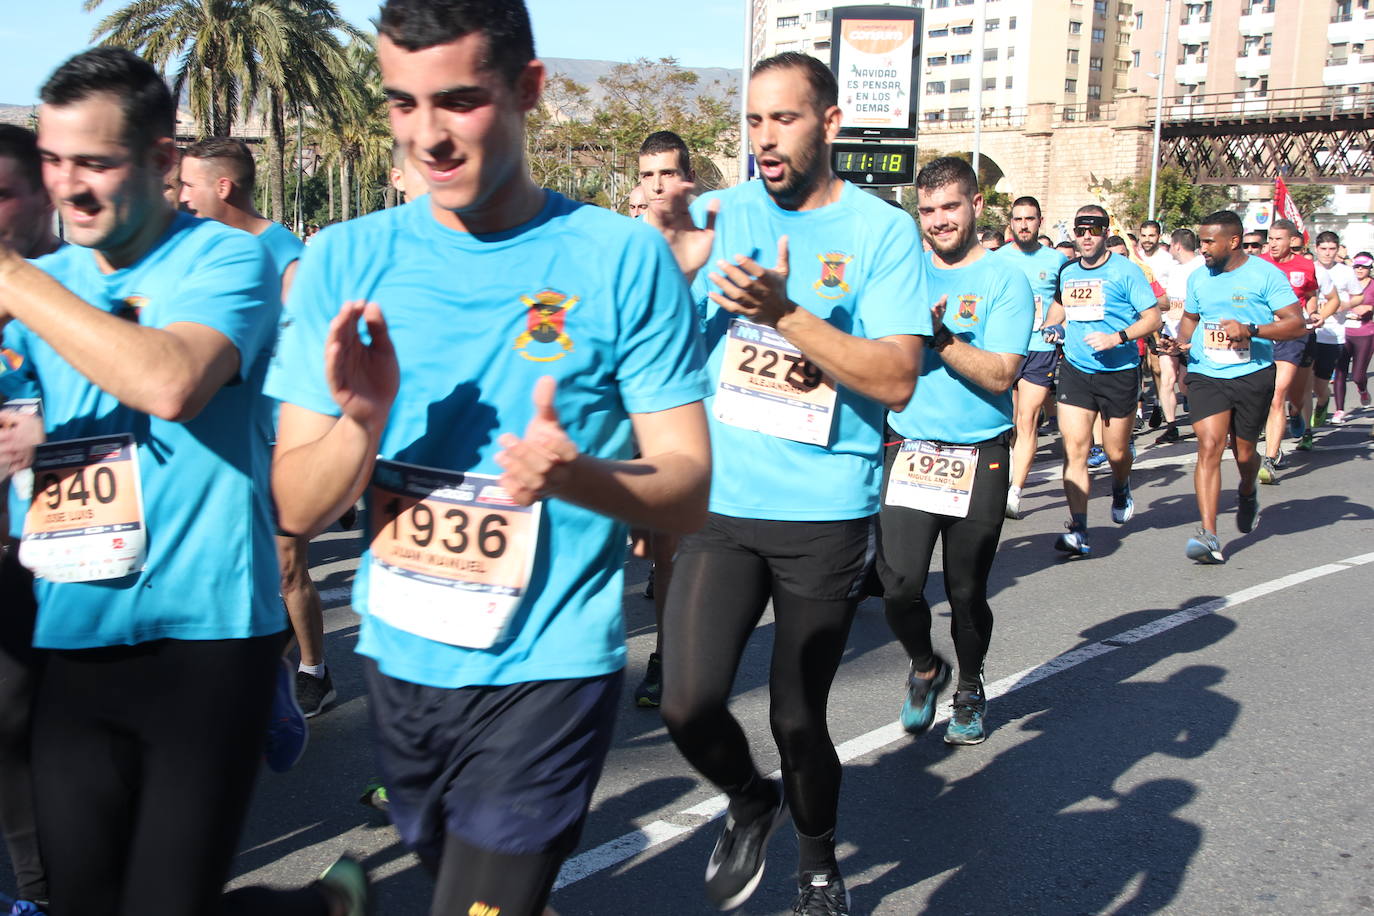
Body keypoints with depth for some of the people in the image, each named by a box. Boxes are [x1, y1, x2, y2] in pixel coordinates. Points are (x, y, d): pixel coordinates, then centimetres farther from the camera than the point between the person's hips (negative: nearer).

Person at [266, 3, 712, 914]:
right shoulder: (348, 260, -2)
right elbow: (298, 509, -2)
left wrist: (578, 477, -30)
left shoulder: (623, 258, -11)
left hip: (547, 674, -4)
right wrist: (362, 422, -23)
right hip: (399, 663, 4)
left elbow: (689, 492, -9)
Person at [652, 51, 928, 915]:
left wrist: (785, 312, -22)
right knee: (689, 707, -9)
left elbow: (897, 380, -13)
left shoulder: (882, 231, -4)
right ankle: (750, 802, 26)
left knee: (798, 721, 7)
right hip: (720, 503, 2)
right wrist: (676, 272, -15)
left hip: (826, 516, -2)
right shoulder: (718, 215, 4)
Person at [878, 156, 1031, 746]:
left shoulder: (1006, 281, -2)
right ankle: (924, 669, 22)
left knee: (967, 591, 8)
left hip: (979, 458, -2)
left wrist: (936, 333, -19)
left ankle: (970, 688, 35)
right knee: (899, 586, -9)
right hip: (908, 449, 2)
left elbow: (1000, 373, -12)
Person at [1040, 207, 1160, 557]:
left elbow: (1153, 318, -8)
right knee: (1074, 449, -10)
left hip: (1118, 372, -3)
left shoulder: (1125, 271, -7)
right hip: (1075, 370, 3)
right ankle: (1078, 529, -10)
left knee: (1116, 452, 9)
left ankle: (1121, 488, 45)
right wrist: (1053, 327, 7)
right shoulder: (1067, 272, 8)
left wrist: (1117, 337, -21)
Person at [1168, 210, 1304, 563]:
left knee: (1244, 453, 11)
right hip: (1206, 374, 2)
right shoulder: (1198, 277, 8)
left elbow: (1297, 323, -9)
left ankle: (1247, 493, 49)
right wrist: (1181, 341, 3)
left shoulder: (1266, 275, -6)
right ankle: (1209, 536, -20)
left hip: (1252, 375, -2)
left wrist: (1251, 330, -23)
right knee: (1209, 445, -15)